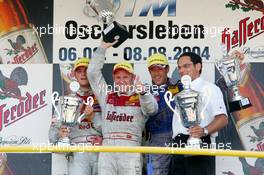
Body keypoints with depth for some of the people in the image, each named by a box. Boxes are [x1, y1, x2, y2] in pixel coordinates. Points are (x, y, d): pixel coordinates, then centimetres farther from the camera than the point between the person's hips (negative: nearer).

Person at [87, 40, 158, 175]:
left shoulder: (140, 98, 11)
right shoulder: (107, 95, 20)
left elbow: (151, 109, -10)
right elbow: (93, 73, 16)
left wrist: (142, 91, -29)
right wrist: (102, 48, 12)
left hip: (131, 149, -3)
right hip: (107, 148, 3)